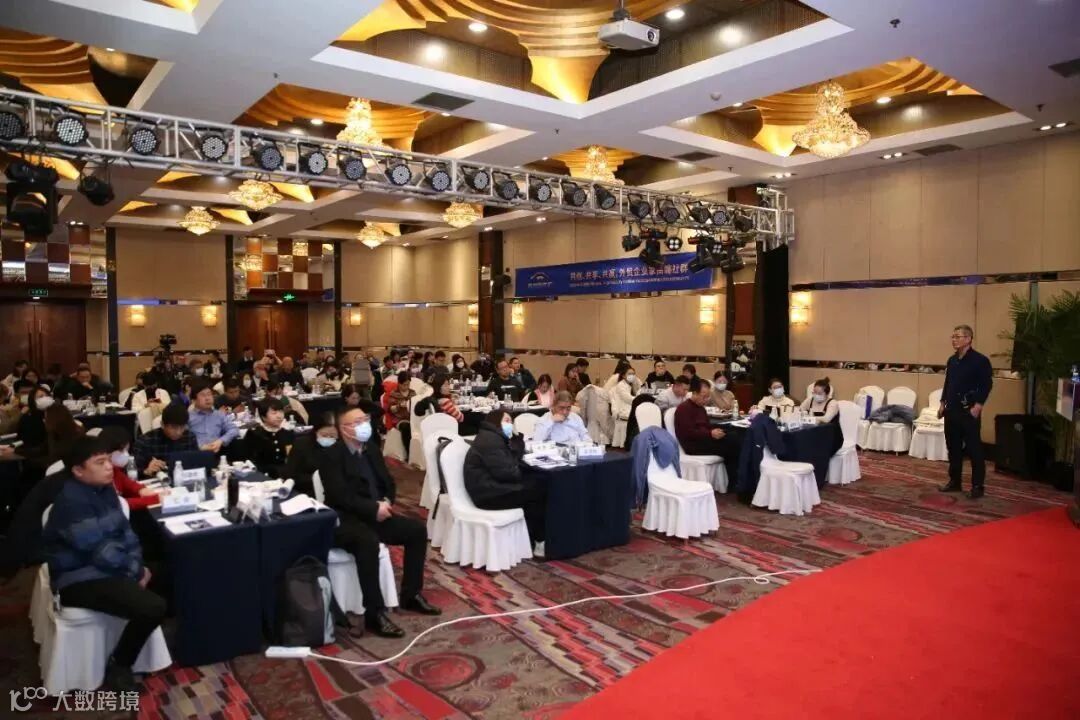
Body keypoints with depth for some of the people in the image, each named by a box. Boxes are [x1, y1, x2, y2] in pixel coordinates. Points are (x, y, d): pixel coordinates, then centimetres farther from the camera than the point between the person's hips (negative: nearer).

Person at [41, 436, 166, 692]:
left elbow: (124, 530, 11)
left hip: (108, 568, 9)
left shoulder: (103, 489, 6)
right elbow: (102, 552, -24)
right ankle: (117, 668, -1)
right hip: (80, 580, -9)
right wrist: (135, 571, -11)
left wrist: (138, 564, -4)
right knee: (152, 608, -25)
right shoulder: (71, 502, -22)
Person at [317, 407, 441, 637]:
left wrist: (386, 501, -7)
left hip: (375, 514, 8)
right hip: (345, 519, -8)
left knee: (418, 530, -3)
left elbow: (388, 483, 15)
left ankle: (411, 595, 9)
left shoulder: (372, 448, 12)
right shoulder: (330, 455, -11)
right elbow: (340, 496, -21)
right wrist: (374, 508, -22)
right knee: (368, 541, -37)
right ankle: (374, 613, -28)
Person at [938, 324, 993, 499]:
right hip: (952, 410, 7)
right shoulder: (952, 360, 12)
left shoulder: (980, 360, -10)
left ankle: (978, 486, 6)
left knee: (974, 449, -2)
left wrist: (978, 406, -17)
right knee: (953, 447, 12)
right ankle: (954, 481, 22)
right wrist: (942, 403, 13)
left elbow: (987, 385, -12)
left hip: (969, 411, -7)